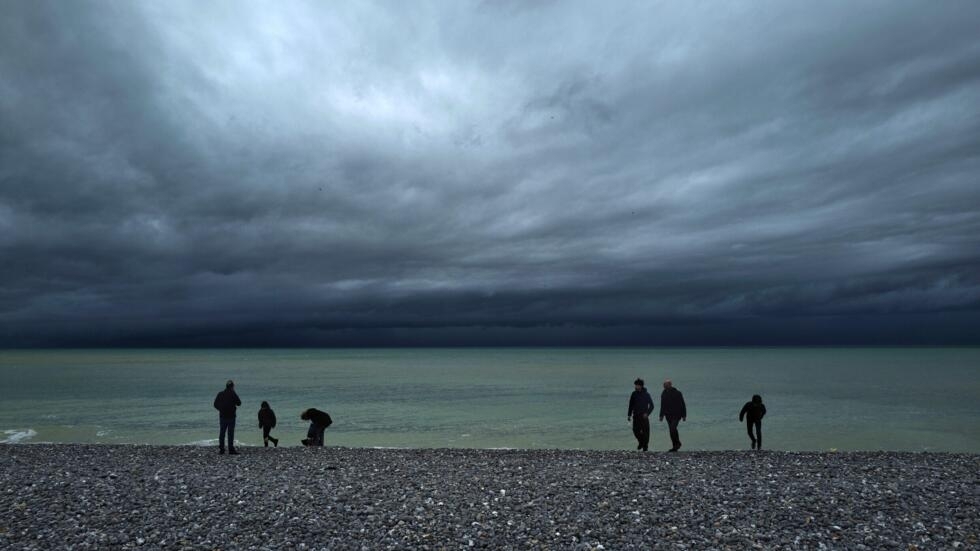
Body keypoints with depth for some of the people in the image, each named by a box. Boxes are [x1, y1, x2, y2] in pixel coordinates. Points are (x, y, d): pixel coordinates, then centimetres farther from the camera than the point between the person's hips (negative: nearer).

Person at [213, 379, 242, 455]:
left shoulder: (220, 394, 3)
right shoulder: (233, 394, -10)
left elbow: (215, 404, 6)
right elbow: (239, 403, -4)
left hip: (222, 416, 4)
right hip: (231, 417, -4)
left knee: (221, 433, 11)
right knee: (230, 433, -1)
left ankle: (221, 449, 13)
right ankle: (231, 449, -2)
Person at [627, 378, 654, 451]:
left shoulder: (646, 394, -5)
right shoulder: (634, 394, 5)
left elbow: (651, 406, -3)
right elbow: (631, 405, 12)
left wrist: (647, 413, -15)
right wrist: (629, 415, 8)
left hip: (644, 416, -3)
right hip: (636, 416, 3)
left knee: (645, 431, -2)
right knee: (636, 431, -3)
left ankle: (645, 445, 12)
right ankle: (641, 442, 22)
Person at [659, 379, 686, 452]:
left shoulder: (677, 393, -6)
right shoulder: (664, 394, 8)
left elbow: (682, 405, -3)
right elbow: (662, 406, 17)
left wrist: (684, 416, -7)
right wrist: (661, 415, 13)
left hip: (676, 414, -5)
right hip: (668, 415, 5)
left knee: (673, 428, -20)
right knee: (671, 430, 5)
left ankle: (678, 443, -4)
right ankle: (675, 446, 12)